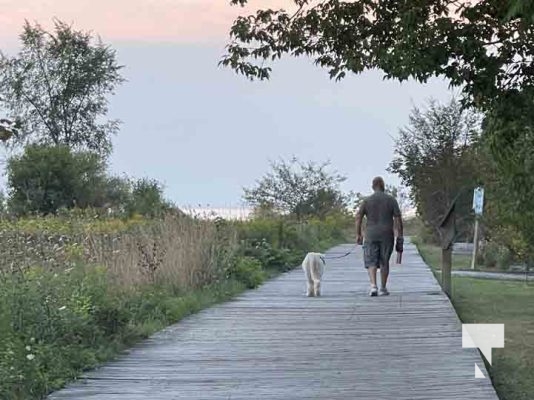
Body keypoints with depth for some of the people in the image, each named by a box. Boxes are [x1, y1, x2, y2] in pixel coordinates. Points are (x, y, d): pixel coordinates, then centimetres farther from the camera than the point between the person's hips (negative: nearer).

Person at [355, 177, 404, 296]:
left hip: (371, 236, 0)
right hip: (387, 236, 1)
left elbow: (358, 217, -4)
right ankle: (383, 288, 16)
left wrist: (358, 235, 4)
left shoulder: (367, 200, 1)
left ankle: (373, 286, -17)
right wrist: (400, 237, 2)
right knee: (384, 262, 12)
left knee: (371, 262, 2)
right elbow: (398, 219, -2)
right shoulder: (391, 200, 1)